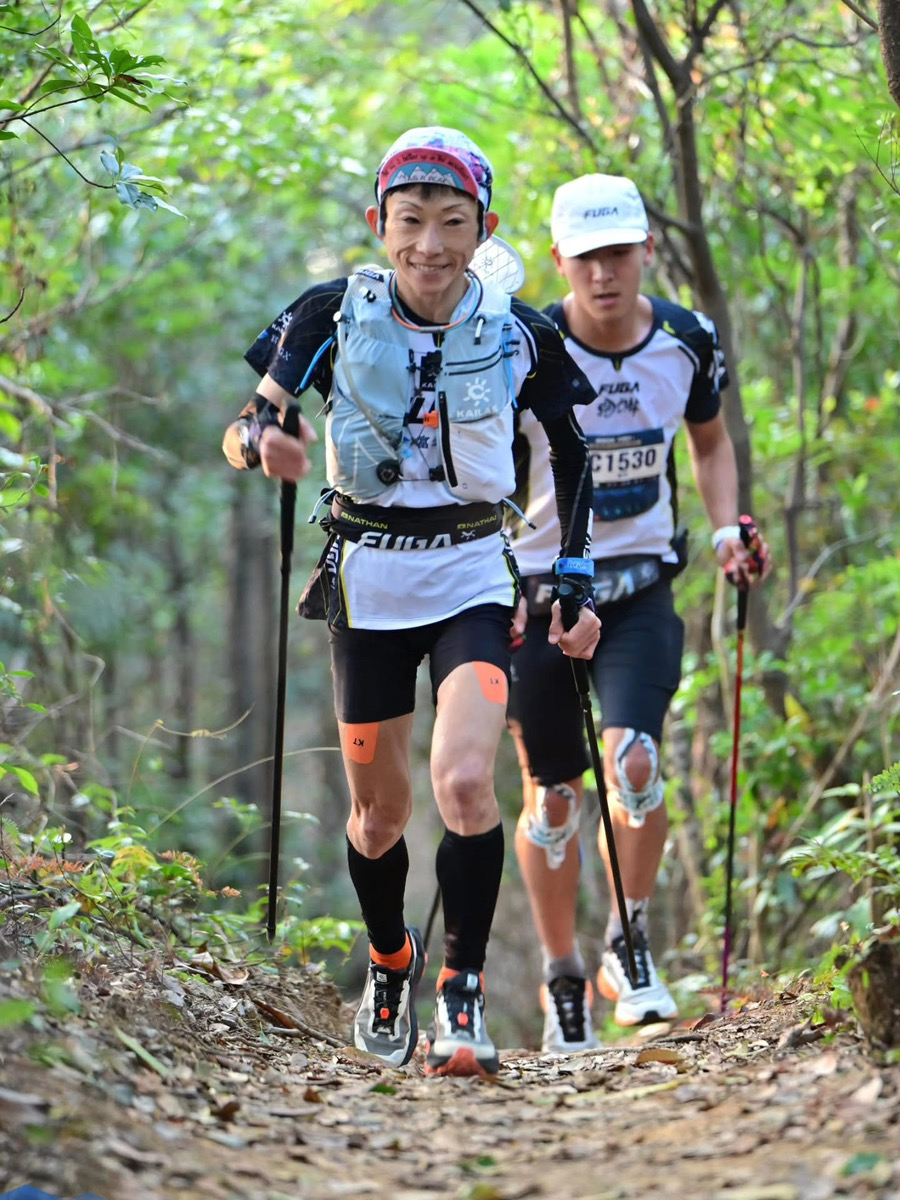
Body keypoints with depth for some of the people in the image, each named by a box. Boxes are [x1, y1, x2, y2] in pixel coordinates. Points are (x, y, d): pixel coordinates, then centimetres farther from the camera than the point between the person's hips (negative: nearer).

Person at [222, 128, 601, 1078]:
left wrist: (577, 587, 1)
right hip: (369, 580, 1)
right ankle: (390, 959, 38)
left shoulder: (519, 337, -6)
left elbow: (574, 460, 7)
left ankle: (462, 993, -9)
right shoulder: (335, 316, -7)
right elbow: (239, 433, -7)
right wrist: (262, 439, -31)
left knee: (463, 782, -21)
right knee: (380, 810, 10)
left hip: (473, 579, -1)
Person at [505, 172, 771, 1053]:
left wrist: (727, 529, -1)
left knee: (634, 757, -20)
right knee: (551, 795, 5)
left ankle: (628, 947, -1)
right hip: (539, 586, -1)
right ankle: (561, 977, 22)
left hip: (640, 585, 1)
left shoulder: (688, 342, -4)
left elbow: (710, 442, 15)